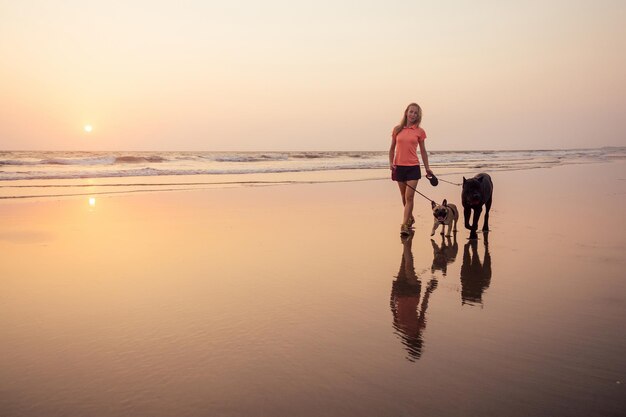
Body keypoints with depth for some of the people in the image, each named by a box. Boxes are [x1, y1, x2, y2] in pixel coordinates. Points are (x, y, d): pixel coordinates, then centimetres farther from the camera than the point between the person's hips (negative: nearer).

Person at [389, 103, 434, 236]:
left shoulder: (419, 131, 1)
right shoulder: (397, 129, 5)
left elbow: (423, 151, 8)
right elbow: (392, 148, 12)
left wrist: (427, 168, 9)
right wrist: (391, 162, -2)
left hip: (413, 167, -2)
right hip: (399, 167, 2)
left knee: (409, 197, -10)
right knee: (404, 196, 14)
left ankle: (404, 225, -8)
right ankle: (410, 218, 36)